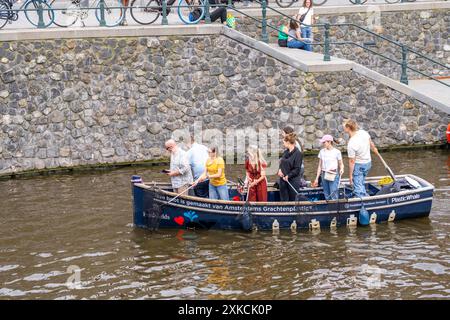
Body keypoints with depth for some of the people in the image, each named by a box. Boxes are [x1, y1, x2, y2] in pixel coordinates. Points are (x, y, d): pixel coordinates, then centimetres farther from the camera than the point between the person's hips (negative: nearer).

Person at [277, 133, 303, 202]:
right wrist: (280, 170, -2)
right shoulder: (285, 152, 10)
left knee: (292, 200, 3)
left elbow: (297, 169, -14)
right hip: (283, 180, 6)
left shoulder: (298, 154, -12)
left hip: (293, 181, -6)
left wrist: (288, 176, -21)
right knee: (284, 200, 6)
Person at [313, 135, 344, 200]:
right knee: (327, 197, 7)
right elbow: (320, 166, 12)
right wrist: (317, 178, 12)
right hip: (324, 175, 4)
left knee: (334, 197, -9)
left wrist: (341, 169, -21)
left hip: (333, 176, -4)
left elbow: (341, 164, 2)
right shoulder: (322, 152, 7)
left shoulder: (337, 152, -5)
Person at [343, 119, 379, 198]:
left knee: (358, 188, 2)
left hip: (359, 165, -8)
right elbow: (370, 143, 11)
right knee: (361, 183, 27)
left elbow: (352, 161, -23)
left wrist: (350, 175, -12)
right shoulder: (363, 132, -11)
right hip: (368, 162, 8)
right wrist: (374, 149, 33)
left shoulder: (351, 144, -30)